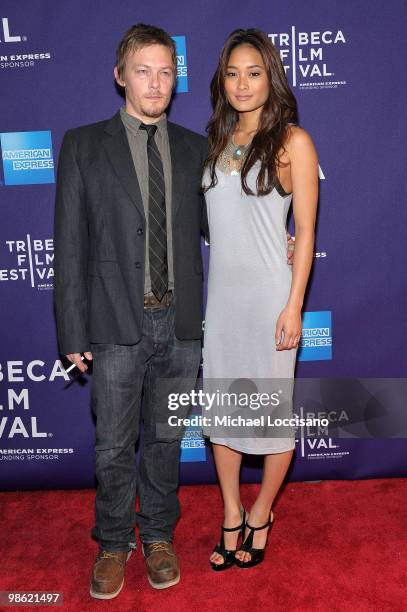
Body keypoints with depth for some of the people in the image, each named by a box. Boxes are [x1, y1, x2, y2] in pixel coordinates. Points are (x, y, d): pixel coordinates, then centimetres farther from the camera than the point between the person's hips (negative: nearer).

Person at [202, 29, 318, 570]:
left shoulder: (292, 140, -5)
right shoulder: (217, 142, 10)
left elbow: (306, 231, -7)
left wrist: (294, 306, -12)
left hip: (269, 293, -5)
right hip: (221, 291, 5)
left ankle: (261, 515, 30)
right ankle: (231, 517, 30)